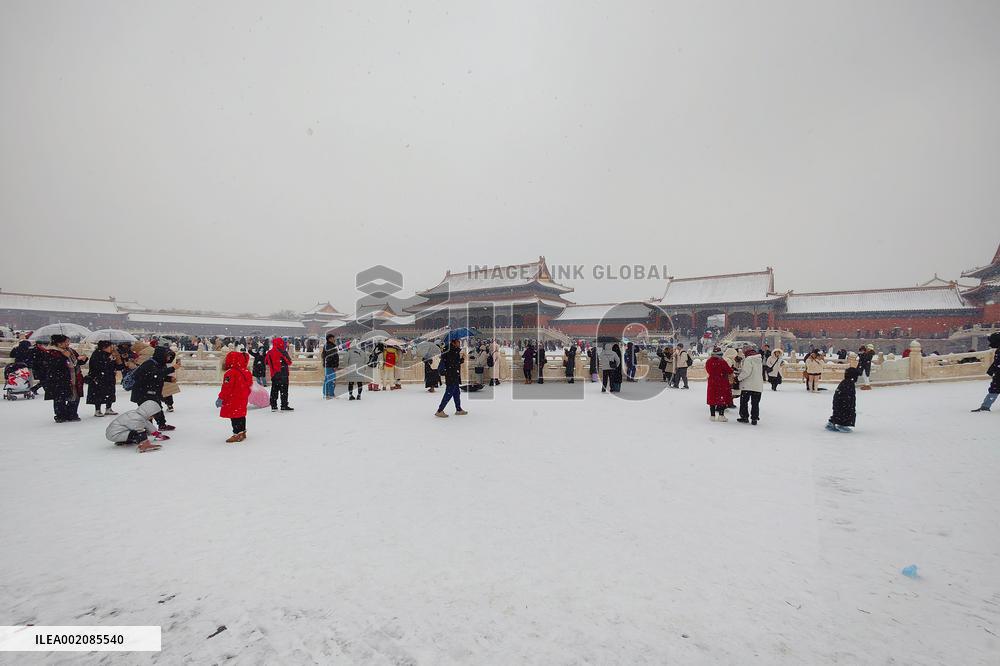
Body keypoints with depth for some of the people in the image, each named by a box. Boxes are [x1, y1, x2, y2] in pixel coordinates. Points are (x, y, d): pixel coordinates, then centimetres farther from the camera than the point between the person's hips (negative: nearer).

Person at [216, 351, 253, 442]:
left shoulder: (230, 373, -18)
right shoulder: (246, 372, 8)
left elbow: (226, 387, -21)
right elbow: (249, 386, 17)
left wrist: (221, 398, -15)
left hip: (233, 400, -9)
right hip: (243, 399, 9)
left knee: (234, 417, -3)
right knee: (241, 415, 19)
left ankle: (237, 434, -2)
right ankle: (242, 432, 29)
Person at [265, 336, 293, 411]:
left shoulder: (269, 353, 5)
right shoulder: (282, 352, -14)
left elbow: (266, 361, 16)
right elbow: (289, 362, -8)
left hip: (274, 374, 6)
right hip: (283, 374, -6)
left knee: (274, 390, 13)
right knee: (284, 390, -3)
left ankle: (273, 406, 16)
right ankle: (284, 406, -3)